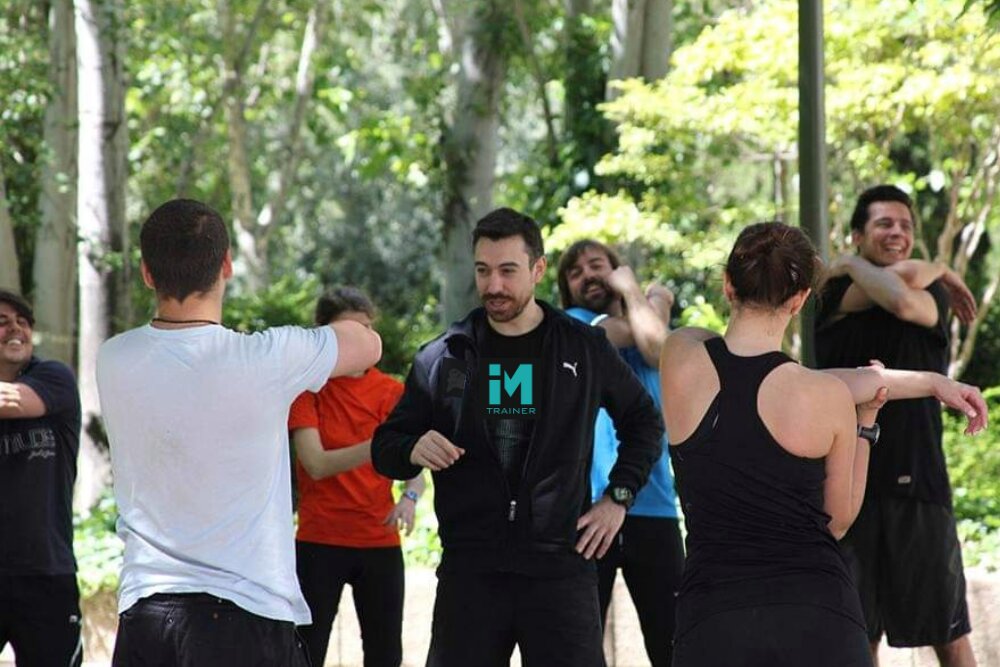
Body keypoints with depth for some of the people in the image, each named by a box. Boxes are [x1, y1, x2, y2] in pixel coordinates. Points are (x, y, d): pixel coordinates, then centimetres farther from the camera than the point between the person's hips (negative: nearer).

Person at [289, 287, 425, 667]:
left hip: (380, 540, 2)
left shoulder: (391, 391, 5)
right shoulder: (307, 388, -2)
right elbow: (317, 464, -13)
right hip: (319, 540, -2)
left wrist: (409, 497, -23)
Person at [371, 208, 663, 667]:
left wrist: (619, 497, 8)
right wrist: (414, 450, -12)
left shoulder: (585, 349, 5)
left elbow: (644, 421, 18)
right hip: (469, 572, 1)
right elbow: (385, 446, 10)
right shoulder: (445, 357, 5)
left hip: (560, 565, -1)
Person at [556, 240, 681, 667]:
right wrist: (655, 300, 7)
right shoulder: (570, 324, 9)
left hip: (653, 507, 3)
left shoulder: (645, 323, 16)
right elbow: (629, 332, -9)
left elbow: (656, 347, -10)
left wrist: (631, 288, 1)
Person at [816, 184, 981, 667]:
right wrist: (935, 272, 4)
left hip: (917, 482, 0)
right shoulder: (834, 295, 6)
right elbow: (900, 279, -13)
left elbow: (904, 303, -17)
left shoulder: (934, 296, 7)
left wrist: (852, 264, -3)